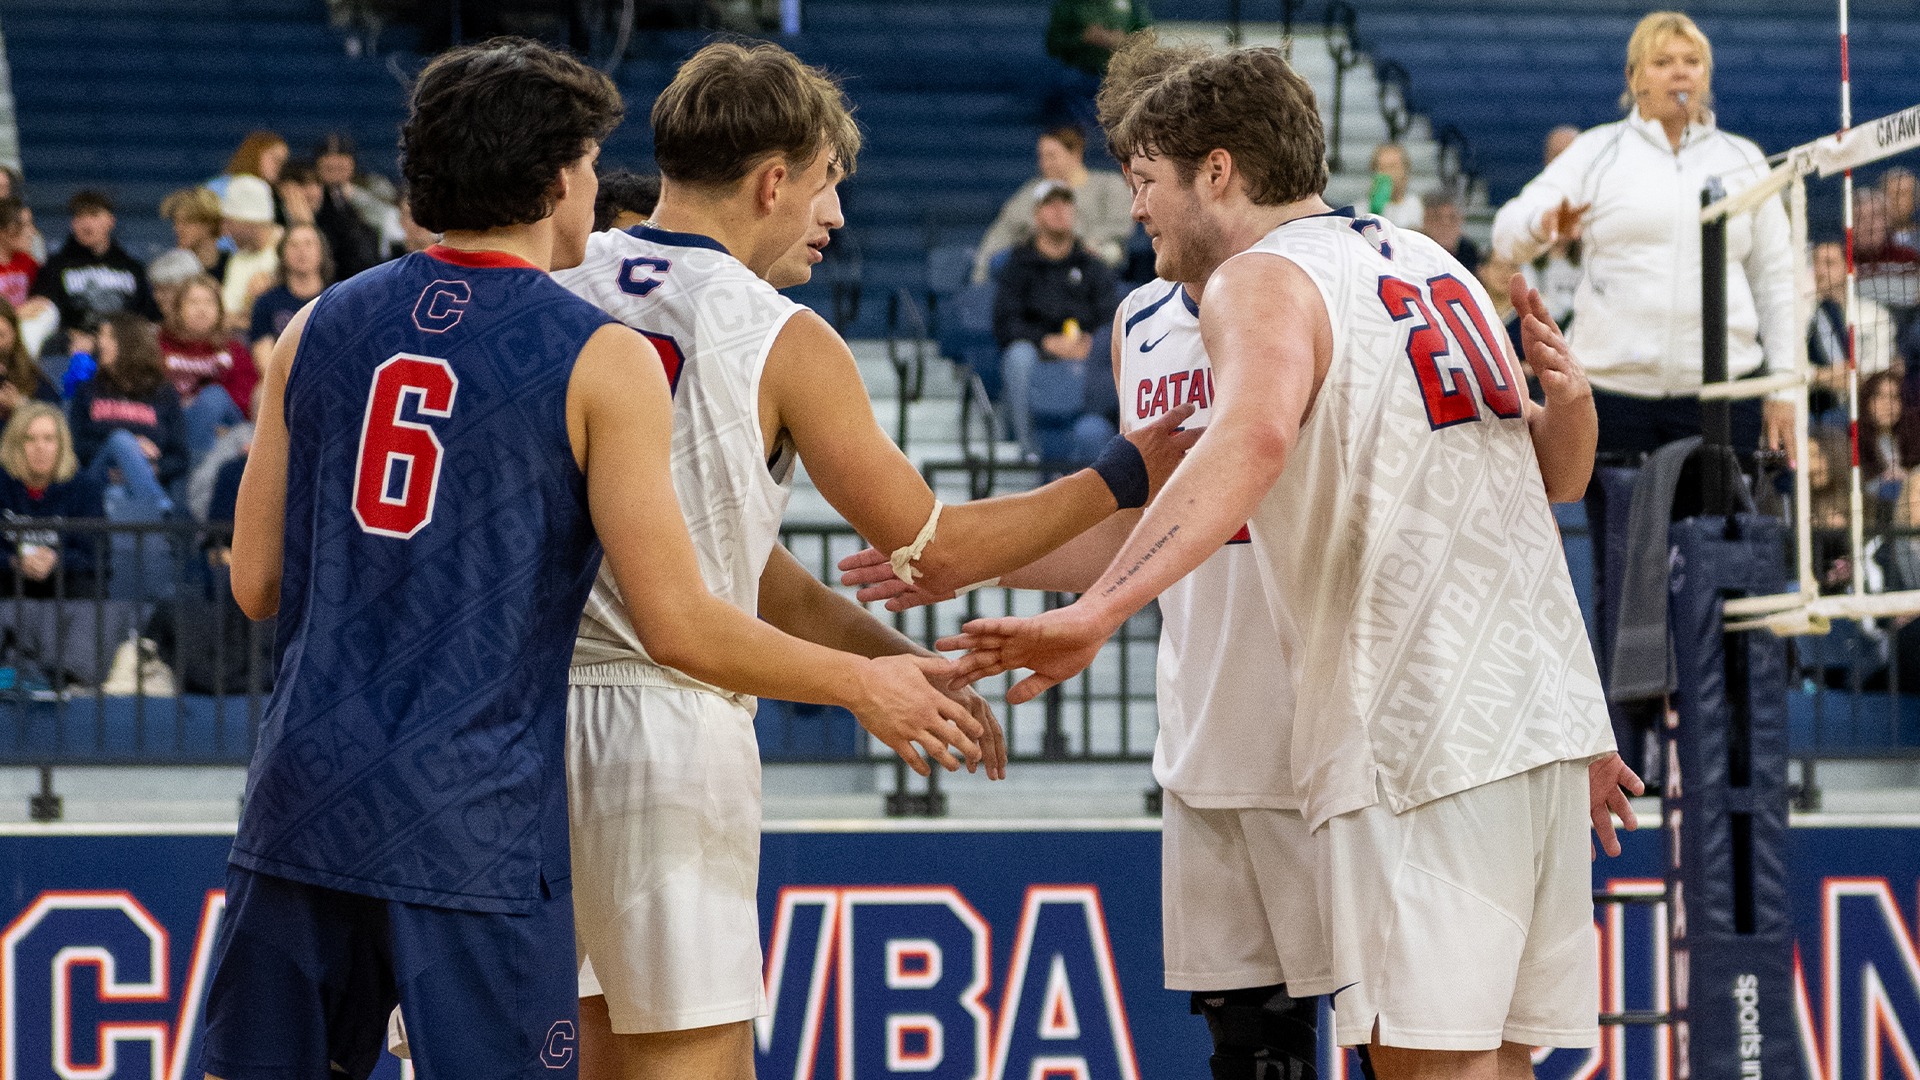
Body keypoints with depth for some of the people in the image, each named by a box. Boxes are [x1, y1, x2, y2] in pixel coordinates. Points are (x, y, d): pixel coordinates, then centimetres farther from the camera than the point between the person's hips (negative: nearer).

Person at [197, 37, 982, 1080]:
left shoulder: (320, 328, 8)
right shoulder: (602, 362, -5)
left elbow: (257, 585, 11)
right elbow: (678, 627, -8)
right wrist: (868, 685, 6)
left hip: (304, 799, 5)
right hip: (472, 825, -5)